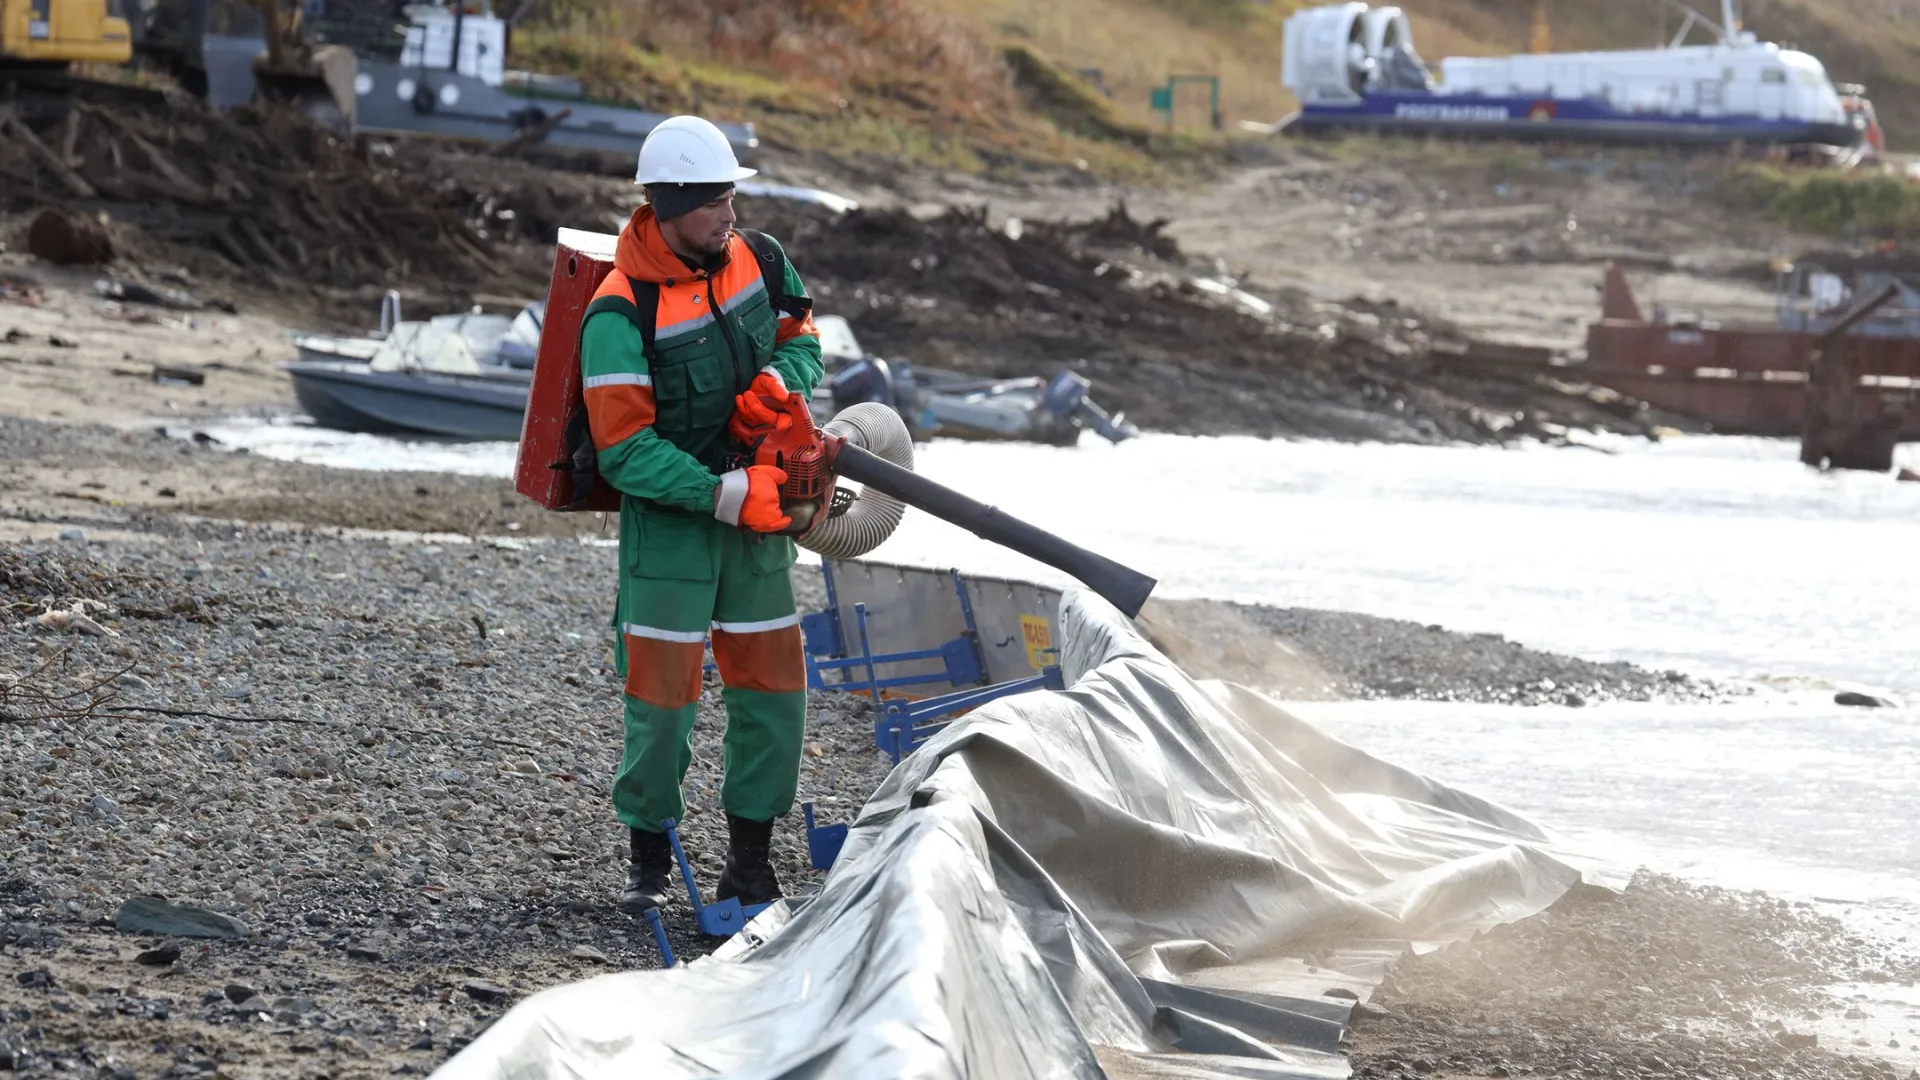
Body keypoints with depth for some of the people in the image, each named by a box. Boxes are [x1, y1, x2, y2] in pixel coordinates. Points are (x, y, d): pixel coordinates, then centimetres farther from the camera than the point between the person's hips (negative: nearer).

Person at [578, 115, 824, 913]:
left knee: (773, 684, 6)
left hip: (756, 513, 5)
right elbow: (625, 451, -20)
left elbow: (802, 338, 16)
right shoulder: (621, 315, -19)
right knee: (663, 694, -2)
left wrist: (779, 381, -8)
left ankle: (749, 862, 18)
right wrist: (723, 495, -24)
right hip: (668, 516, -5)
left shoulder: (758, 262, -2)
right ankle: (648, 858, 16)